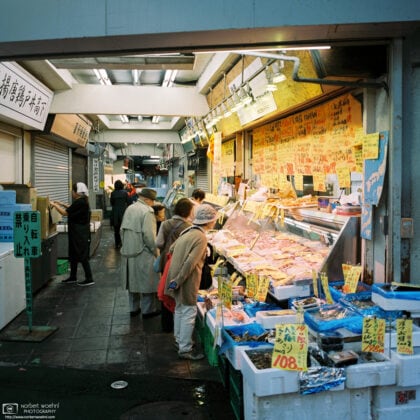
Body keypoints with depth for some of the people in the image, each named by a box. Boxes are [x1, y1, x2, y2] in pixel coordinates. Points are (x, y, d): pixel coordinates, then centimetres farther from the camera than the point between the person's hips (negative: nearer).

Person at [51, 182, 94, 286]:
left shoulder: (80, 202, -20)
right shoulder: (82, 201, 9)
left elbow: (65, 212, -18)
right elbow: (72, 208, 27)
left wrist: (54, 205, -5)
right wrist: (61, 204, 21)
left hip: (80, 234, -10)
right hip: (78, 233, 10)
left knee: (82, 256, -4)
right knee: (74, 254, 17)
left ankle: (89, 279, 2)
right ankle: (73, 277, 28)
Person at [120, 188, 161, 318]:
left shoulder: (129, 208, 7)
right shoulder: (147, 211, -16)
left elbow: (122, 230, 12)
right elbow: (148, 235, -21)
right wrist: (155, 251, -10)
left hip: (128, 251, 8)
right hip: (143, 253, -7)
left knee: (133, 280, 17)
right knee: (147, 282, 5)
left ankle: (134, 308, 27)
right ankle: (148, 310, 14)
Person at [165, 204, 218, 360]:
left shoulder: (188, 231, 6)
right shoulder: (201, 238, -20)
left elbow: (172, 249, 16)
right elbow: (190, 263, -25)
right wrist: (178, 281, -20)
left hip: (176, 275, 9)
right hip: (187, 280, -9)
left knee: (179, 308, 21)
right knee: (189, 312, 3)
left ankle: (179, 340, 37)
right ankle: (185, 349, 12)